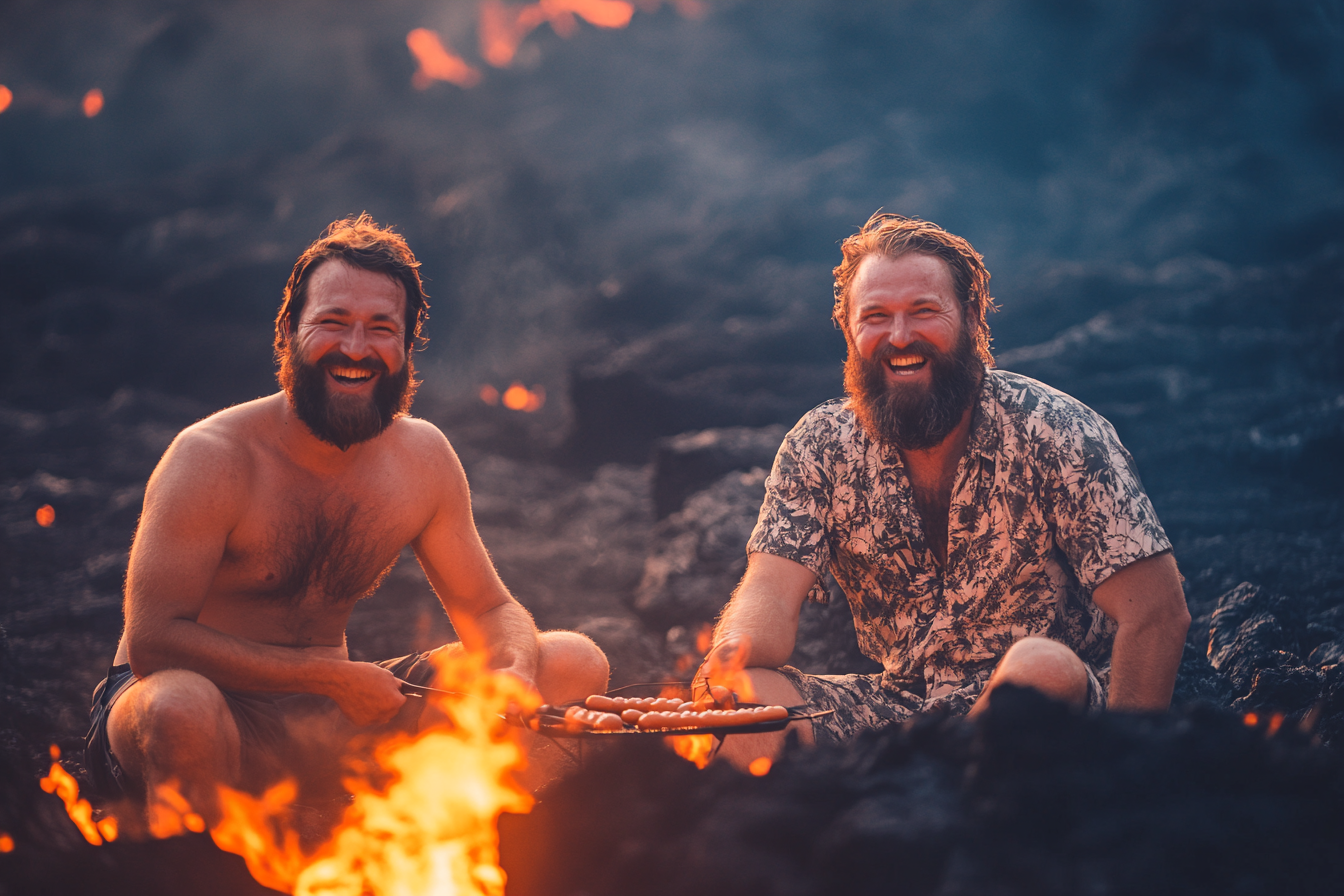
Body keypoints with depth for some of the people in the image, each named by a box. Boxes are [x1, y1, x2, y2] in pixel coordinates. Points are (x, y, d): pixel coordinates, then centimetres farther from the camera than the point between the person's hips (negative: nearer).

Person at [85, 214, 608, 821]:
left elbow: (489, 610, 7)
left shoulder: (423, 458, 1)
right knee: (183, 704, -44)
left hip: (325, 716, 6)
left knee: (574, 664, -3)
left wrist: (516, 673, -18)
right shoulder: (212, 459, -17)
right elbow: (153, 641, -24)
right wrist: (336, 676, -26)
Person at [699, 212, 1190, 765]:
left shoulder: (1055, 432, -11)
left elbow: (1158, 612, -16)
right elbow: (773, 592, -11)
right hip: (897, 708, 3)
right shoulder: (819, 446, 0)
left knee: (1040, 665, -37)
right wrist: (731, 651, -37)